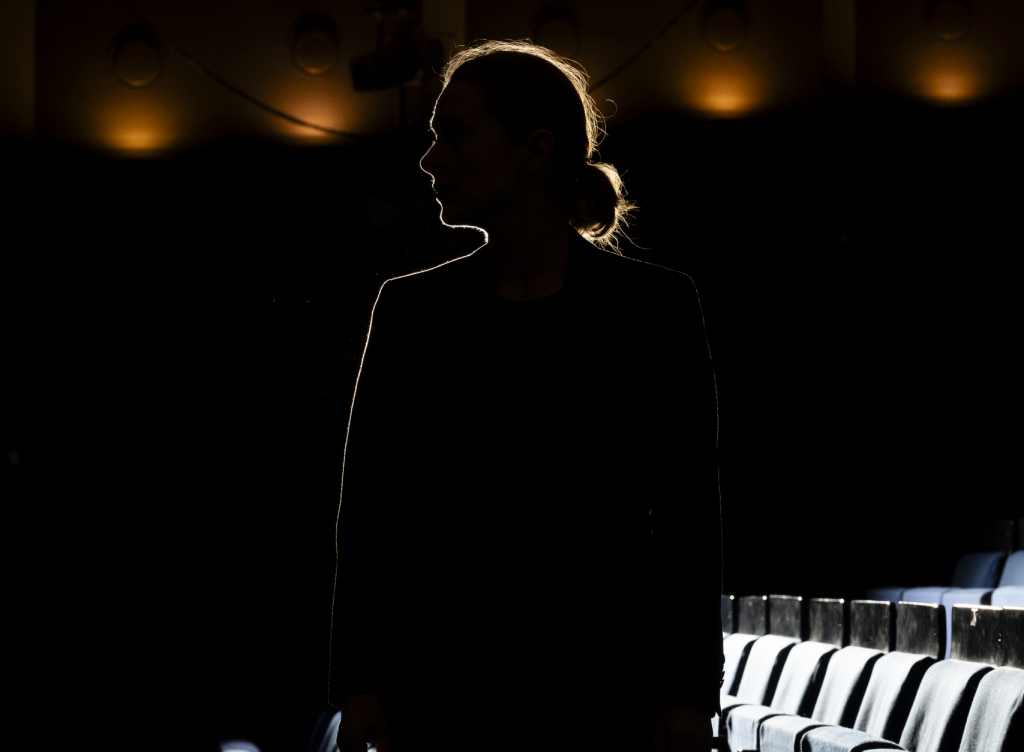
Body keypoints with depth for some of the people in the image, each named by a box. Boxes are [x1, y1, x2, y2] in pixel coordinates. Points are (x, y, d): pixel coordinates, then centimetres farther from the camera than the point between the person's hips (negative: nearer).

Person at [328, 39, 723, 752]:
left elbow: (688, 518, 0)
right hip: (442, 687, 2)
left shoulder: (653, 306, 1)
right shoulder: (411, 308, 8)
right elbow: (369, 507, 6)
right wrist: (360, 685, -2)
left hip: (600, 692, -2)